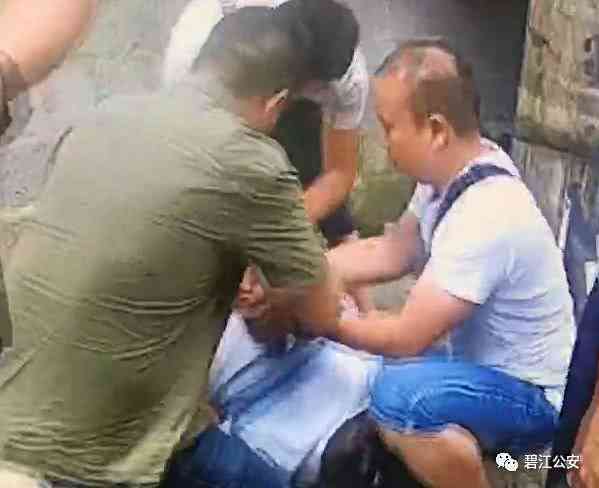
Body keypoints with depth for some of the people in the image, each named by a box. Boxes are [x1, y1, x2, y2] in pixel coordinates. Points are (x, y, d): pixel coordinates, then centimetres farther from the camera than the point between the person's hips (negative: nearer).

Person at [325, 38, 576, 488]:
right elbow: (391, 252, 2)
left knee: (398, 399, -33)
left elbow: (406, 338, -28)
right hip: (480, 360, 9)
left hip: (531, 397, -8)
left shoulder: (485, 216, -33)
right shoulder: (456, 169, -7)